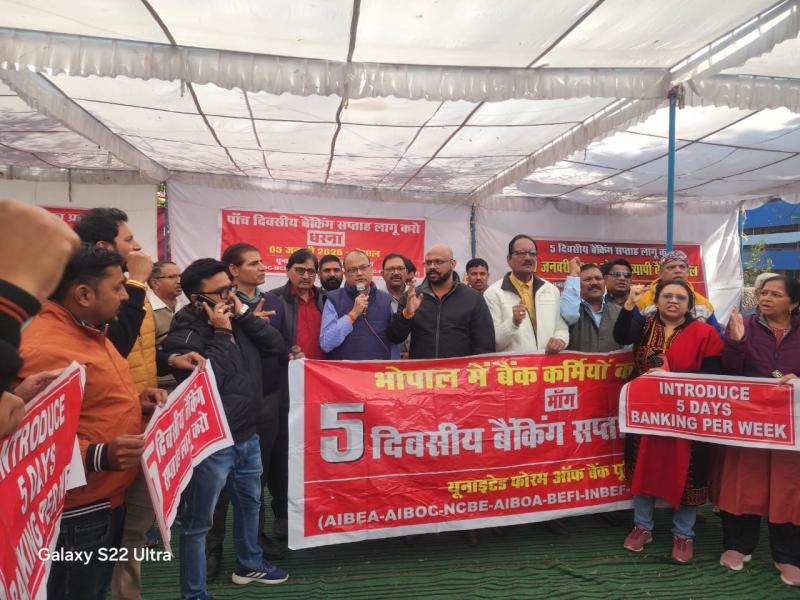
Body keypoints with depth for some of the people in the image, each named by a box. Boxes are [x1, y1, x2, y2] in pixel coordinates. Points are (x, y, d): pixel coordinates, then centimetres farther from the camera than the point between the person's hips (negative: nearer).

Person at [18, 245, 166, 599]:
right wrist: (100, 455, -38)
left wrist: (134, 401, 5)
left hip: (108, 499, 10)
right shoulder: (43, 349, -25)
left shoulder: (89, 331, 9)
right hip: (77, 513, -10)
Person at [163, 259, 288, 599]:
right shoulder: (184, 333, -15)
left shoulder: (234, 318, 5)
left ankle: (249, 564, 47)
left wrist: (242, 314, -9)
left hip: (247, 436, 8)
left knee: (250, 503, 25)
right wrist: (221, 333, -21)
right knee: (198, 521, 7)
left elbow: (277, 345, -2)